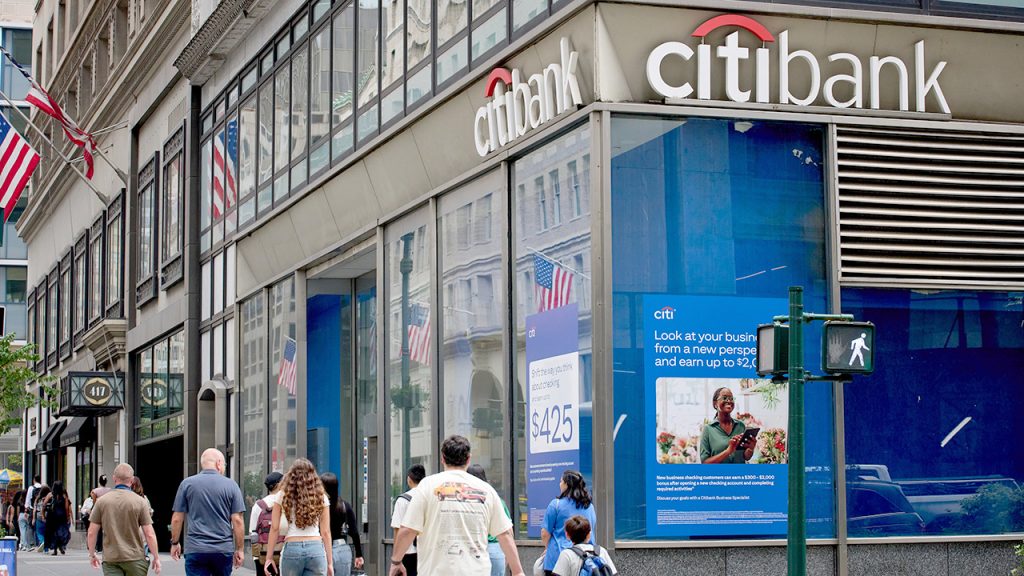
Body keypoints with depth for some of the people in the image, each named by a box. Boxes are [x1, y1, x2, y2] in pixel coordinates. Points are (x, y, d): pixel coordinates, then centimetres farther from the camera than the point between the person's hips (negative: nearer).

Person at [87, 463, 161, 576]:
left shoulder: (101, 501, -1)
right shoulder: (140, 502, -6)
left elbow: (92, 533, 1)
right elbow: (149, 535, -7)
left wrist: (92, 554, 15)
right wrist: (156, 557, 4)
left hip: (110, 559, 1)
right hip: (135, 557, -1)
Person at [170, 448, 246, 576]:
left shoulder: (187, 484, 3)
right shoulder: (230, 485, 1)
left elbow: (177, 519, 3)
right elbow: (237, 520, -2)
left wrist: (175, 543, 17)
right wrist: (239, 549, 5)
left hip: (196, 551, -1)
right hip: (224, 550, 1)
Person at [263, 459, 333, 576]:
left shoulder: (283, 496, 5)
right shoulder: (321, 497, 7)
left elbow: (275, 528, 3)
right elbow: (325, 532, 5)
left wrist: (269, 557, 7)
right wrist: (330, 562, 8)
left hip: (292, 548, -1)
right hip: (316, 548, 1)